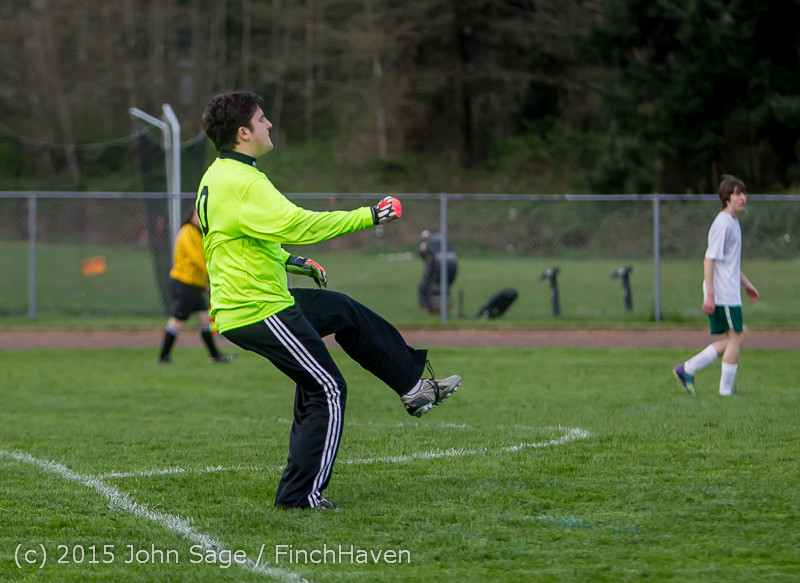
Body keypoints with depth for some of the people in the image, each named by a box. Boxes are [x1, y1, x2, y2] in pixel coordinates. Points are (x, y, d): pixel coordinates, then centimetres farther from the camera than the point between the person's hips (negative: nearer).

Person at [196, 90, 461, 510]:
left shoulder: (217, 177, 11)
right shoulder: (243, 184, -23)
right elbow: (297, 224, -30)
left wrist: (292, 262, 25)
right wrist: (369, 216, -22)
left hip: (238, 301, 11)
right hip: (259, 312, -11)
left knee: (345, 311, 24)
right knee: (327, 391, -2)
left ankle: (414, 384, 33)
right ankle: (300, 495, 1)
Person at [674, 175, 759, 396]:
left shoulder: (733, 222, 17)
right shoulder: (722, 224, -14)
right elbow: (709, 260, -19)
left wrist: (746, 284, 31)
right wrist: (709, 295, -23)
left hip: (730, 292, 10)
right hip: (722, 293, -10)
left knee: (731, 341, 10)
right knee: (735, 338, -5)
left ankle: (688, 369, 11)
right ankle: (726, 389, 3)